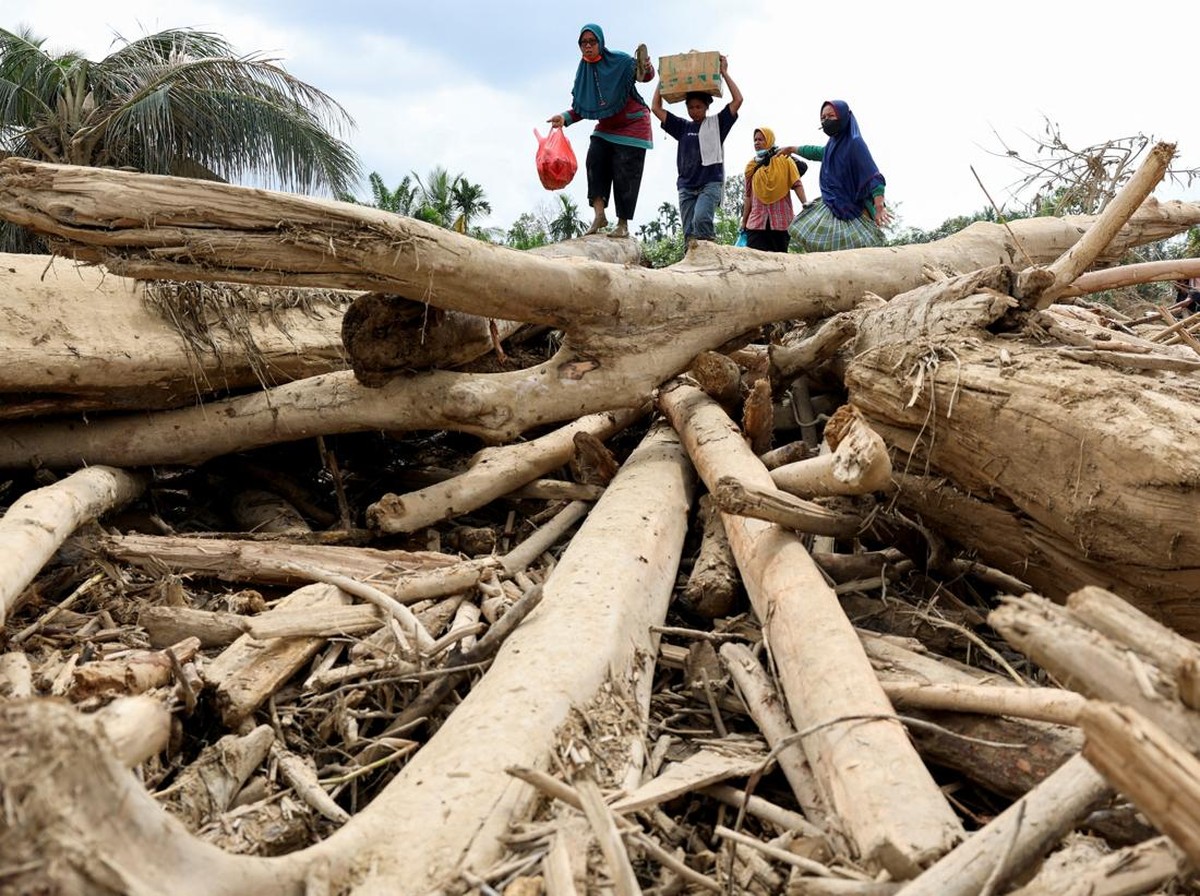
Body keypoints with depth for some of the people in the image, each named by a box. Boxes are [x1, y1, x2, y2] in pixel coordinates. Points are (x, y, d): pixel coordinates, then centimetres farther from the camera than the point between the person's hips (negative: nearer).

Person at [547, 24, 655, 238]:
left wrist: (646, 69, -45)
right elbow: (581, 108, 6)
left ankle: (623, 224, -1)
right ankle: (598, 215, -25)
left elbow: (646, 75, -21)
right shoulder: (583, 72, 3)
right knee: (595, 158, -20)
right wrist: (566, 117, -14)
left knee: (624, 174, -9)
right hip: (606, 128, 5)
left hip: (632, 126, -5)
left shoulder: (621, 62, -12)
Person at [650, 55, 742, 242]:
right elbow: (656, 108, 16)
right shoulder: (682, 127, 16)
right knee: (689, 232, -4)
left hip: (711, 183, -4)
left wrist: (724, 73, 2)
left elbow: (737, 100, -1)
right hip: (686, 186, 4)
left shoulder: (716, 123, 8)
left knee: (701, 219, -29)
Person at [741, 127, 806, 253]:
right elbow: (749, 196, 15)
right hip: (757, 220, 2)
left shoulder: (784, 159, 5)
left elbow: (797, 185, -3)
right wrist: (744, 221, 12)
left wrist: (805, 205, -16)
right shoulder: (751, 166, 13)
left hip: (781, 220, -2)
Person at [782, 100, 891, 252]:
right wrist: (792, 148, 50)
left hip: (852, 212, -8)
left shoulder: (855, 143, -11)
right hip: (831, 208, 8)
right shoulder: (833, 144, 12)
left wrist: (879, 207, -33)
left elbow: (873, 175, -19)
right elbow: (816, 152, 36)